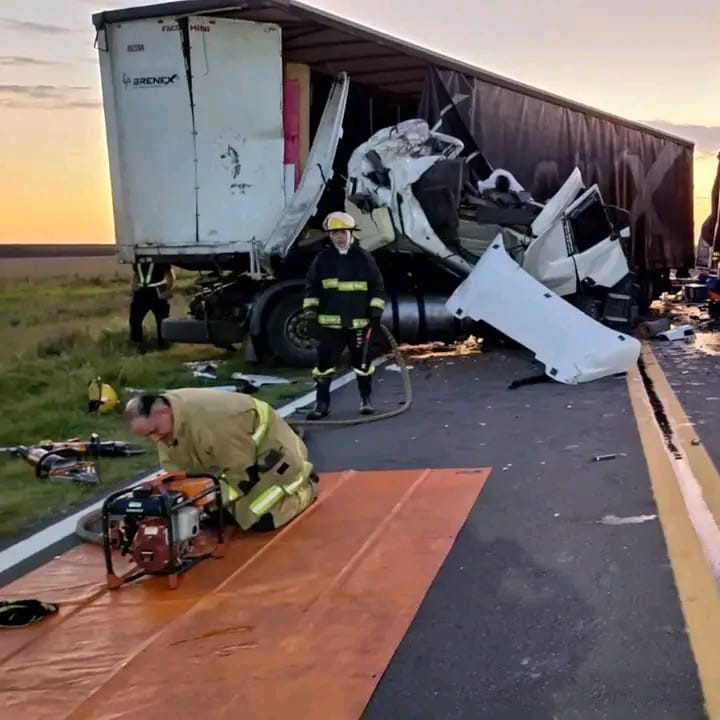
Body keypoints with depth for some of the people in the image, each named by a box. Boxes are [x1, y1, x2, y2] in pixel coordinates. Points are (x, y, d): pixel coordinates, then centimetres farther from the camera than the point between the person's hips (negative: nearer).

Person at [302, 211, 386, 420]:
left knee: (362, 361, 10)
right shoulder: (322, 259, 3)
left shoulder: (364, 258, 0)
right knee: (324, 362, 1)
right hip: (330, 322, 1)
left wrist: (376, 312, -1)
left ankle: (366, 399, 26)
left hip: (359, 322, 0)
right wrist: (311, 312, -1)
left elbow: (377, 286, 5)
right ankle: (321, 403, 10)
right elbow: (311, 287, 7)